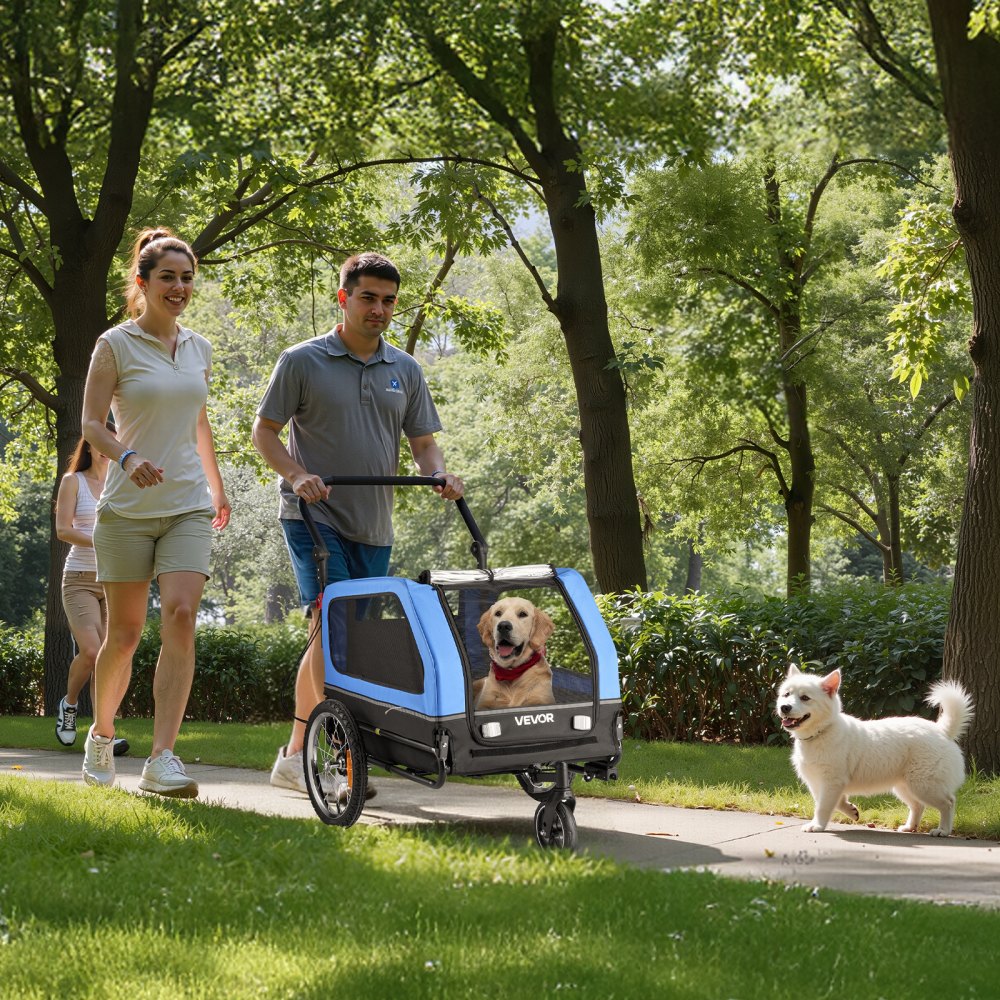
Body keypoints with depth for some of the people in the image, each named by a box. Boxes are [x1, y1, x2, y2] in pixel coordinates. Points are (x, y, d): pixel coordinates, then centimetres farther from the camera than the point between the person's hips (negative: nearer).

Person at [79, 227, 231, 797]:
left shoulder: (199, 348, 11)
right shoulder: (116, 345, -3)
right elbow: (91, 424, -8)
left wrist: (217, 488, 30)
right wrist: (126, 456, -28)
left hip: (188, 505, 3)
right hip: (128, 508, -3)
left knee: (182, 616, -16)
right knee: (125, 631, 4)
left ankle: (162, 760, -19)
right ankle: (102, 735, 30)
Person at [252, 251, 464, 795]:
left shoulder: (405, 371, 12)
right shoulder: (302, 362, -2)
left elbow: (423, 442, 13)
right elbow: (264, 430, 0)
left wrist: (439, 475, -8)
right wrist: (297, 475, -17)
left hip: (373, 525, 6)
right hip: (315, 515, -5)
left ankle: (295, 755, 17)